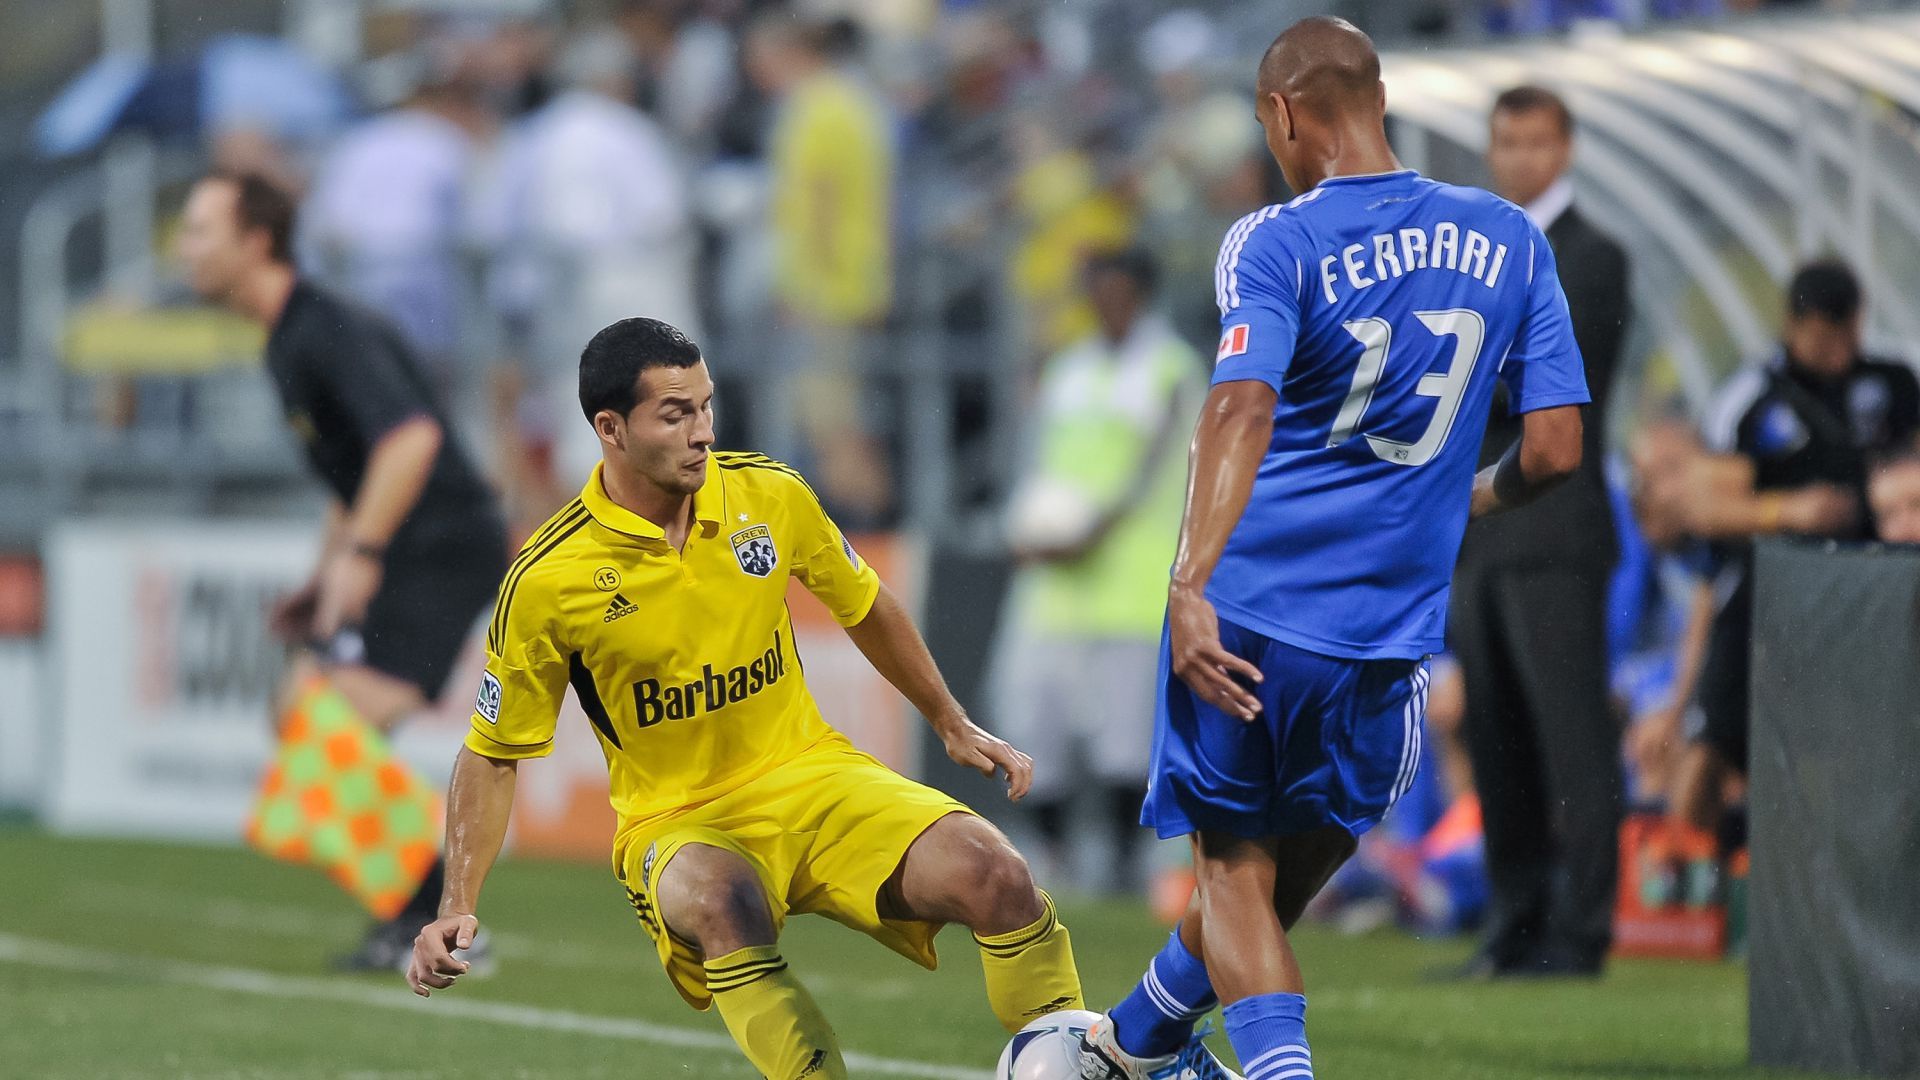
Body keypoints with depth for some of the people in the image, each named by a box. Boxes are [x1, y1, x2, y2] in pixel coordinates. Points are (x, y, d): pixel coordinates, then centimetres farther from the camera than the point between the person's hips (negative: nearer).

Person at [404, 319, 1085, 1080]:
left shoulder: (770, 495, -4)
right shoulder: (547, 581, -13)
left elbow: (863, 608, 16)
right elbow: (492, 755, -2)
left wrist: (952, 725, 21)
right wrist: (457, 909, -11)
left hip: (806, 773, 3)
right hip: (674, 823, -3)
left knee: (995, 879, -21)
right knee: (722, 904, -40)